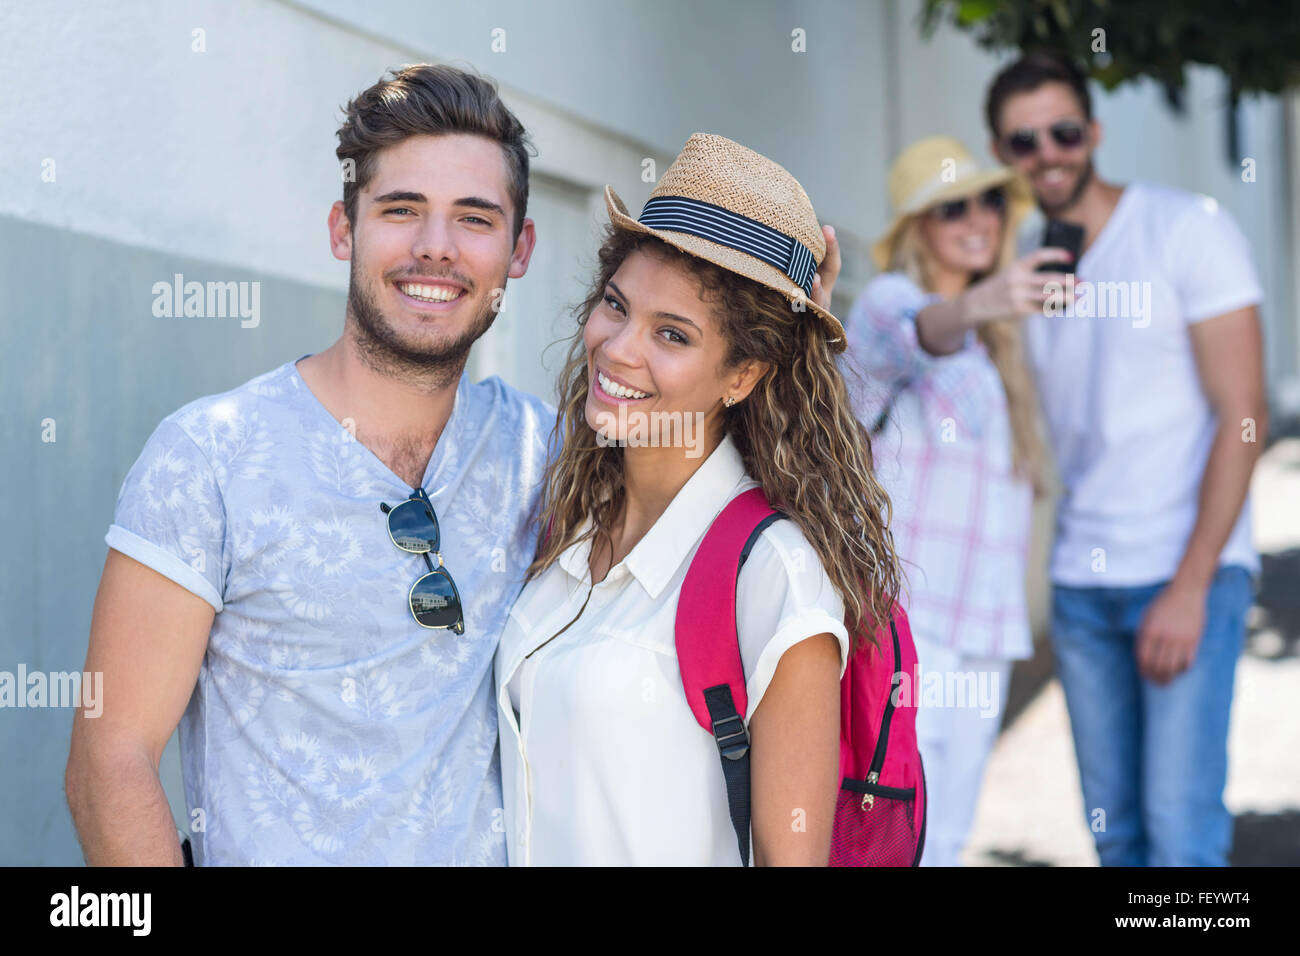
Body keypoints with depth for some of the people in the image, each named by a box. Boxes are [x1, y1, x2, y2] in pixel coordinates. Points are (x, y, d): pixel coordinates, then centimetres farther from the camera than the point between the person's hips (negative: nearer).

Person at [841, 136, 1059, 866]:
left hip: (985, 622, 8)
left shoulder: (992, 343, 19)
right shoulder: (890, 300, -6)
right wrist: (974, 307, -51)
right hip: (903, 613, -8)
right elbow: (920, 334, -31)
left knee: (948, 838, 9)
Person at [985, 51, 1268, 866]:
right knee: (1115, 827, 7)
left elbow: (1243, 416, -10)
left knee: (1180, 825, -11)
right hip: (1080, 583, 5)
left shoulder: (1187, 230, -5)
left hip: (1187, 576, -5)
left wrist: (1190, 586, -15)